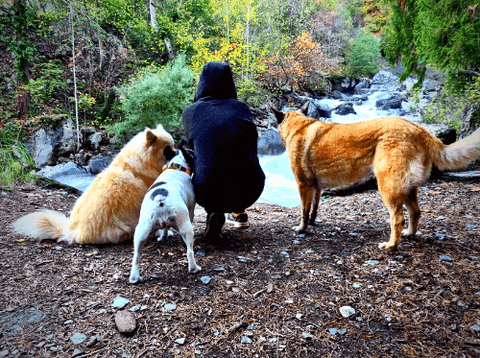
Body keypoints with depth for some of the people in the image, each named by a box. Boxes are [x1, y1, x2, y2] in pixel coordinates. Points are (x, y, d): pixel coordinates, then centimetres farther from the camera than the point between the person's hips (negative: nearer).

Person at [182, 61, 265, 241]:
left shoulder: (190, 112, 1)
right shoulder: (242, 108, 4)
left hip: (209, 195, -1)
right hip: (248, 192, 1)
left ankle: (214, 213, 11)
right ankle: (238, 213, 39)